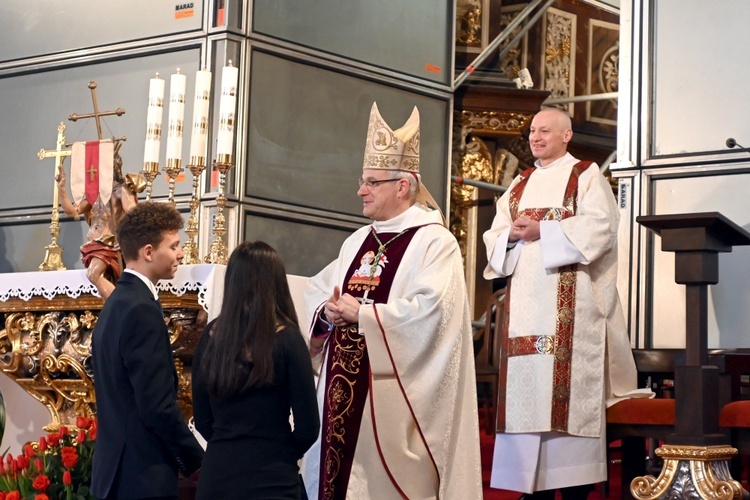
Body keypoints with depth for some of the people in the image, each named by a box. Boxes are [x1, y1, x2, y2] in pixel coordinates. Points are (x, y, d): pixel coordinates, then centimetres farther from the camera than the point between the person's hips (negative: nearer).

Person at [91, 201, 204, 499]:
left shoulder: (116, 303, 13)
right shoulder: (141, 310, -17)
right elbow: (158, 405, -21)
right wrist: (196, 460, -9)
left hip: (116, 467, 10)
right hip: (142, 474, -10)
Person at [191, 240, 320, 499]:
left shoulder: (211, 335, 0)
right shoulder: (286, 339, -10)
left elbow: (202, 420, 6)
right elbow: (308, 426, -7)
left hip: (216, 474, 3)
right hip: (270, 479, -3)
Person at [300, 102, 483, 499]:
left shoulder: (434, 242, -8)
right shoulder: (357, 241, 16)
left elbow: (430, 310, -21)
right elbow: (317, 290, 17)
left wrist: (361, 313, -17)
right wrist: (327, 312, -6)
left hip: (391, 393, -7)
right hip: (342, 387, 7)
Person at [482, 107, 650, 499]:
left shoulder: (586, 176, 5)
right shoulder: (519, 185, 22)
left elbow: (599, 227, -10)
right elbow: (495, 238, 15)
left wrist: (541, 231, -12)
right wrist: (513, 235, -8)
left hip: (569, 300, -5)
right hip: (525, 300, 6)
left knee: (566, 386, -11)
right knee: (526, 384, 0)